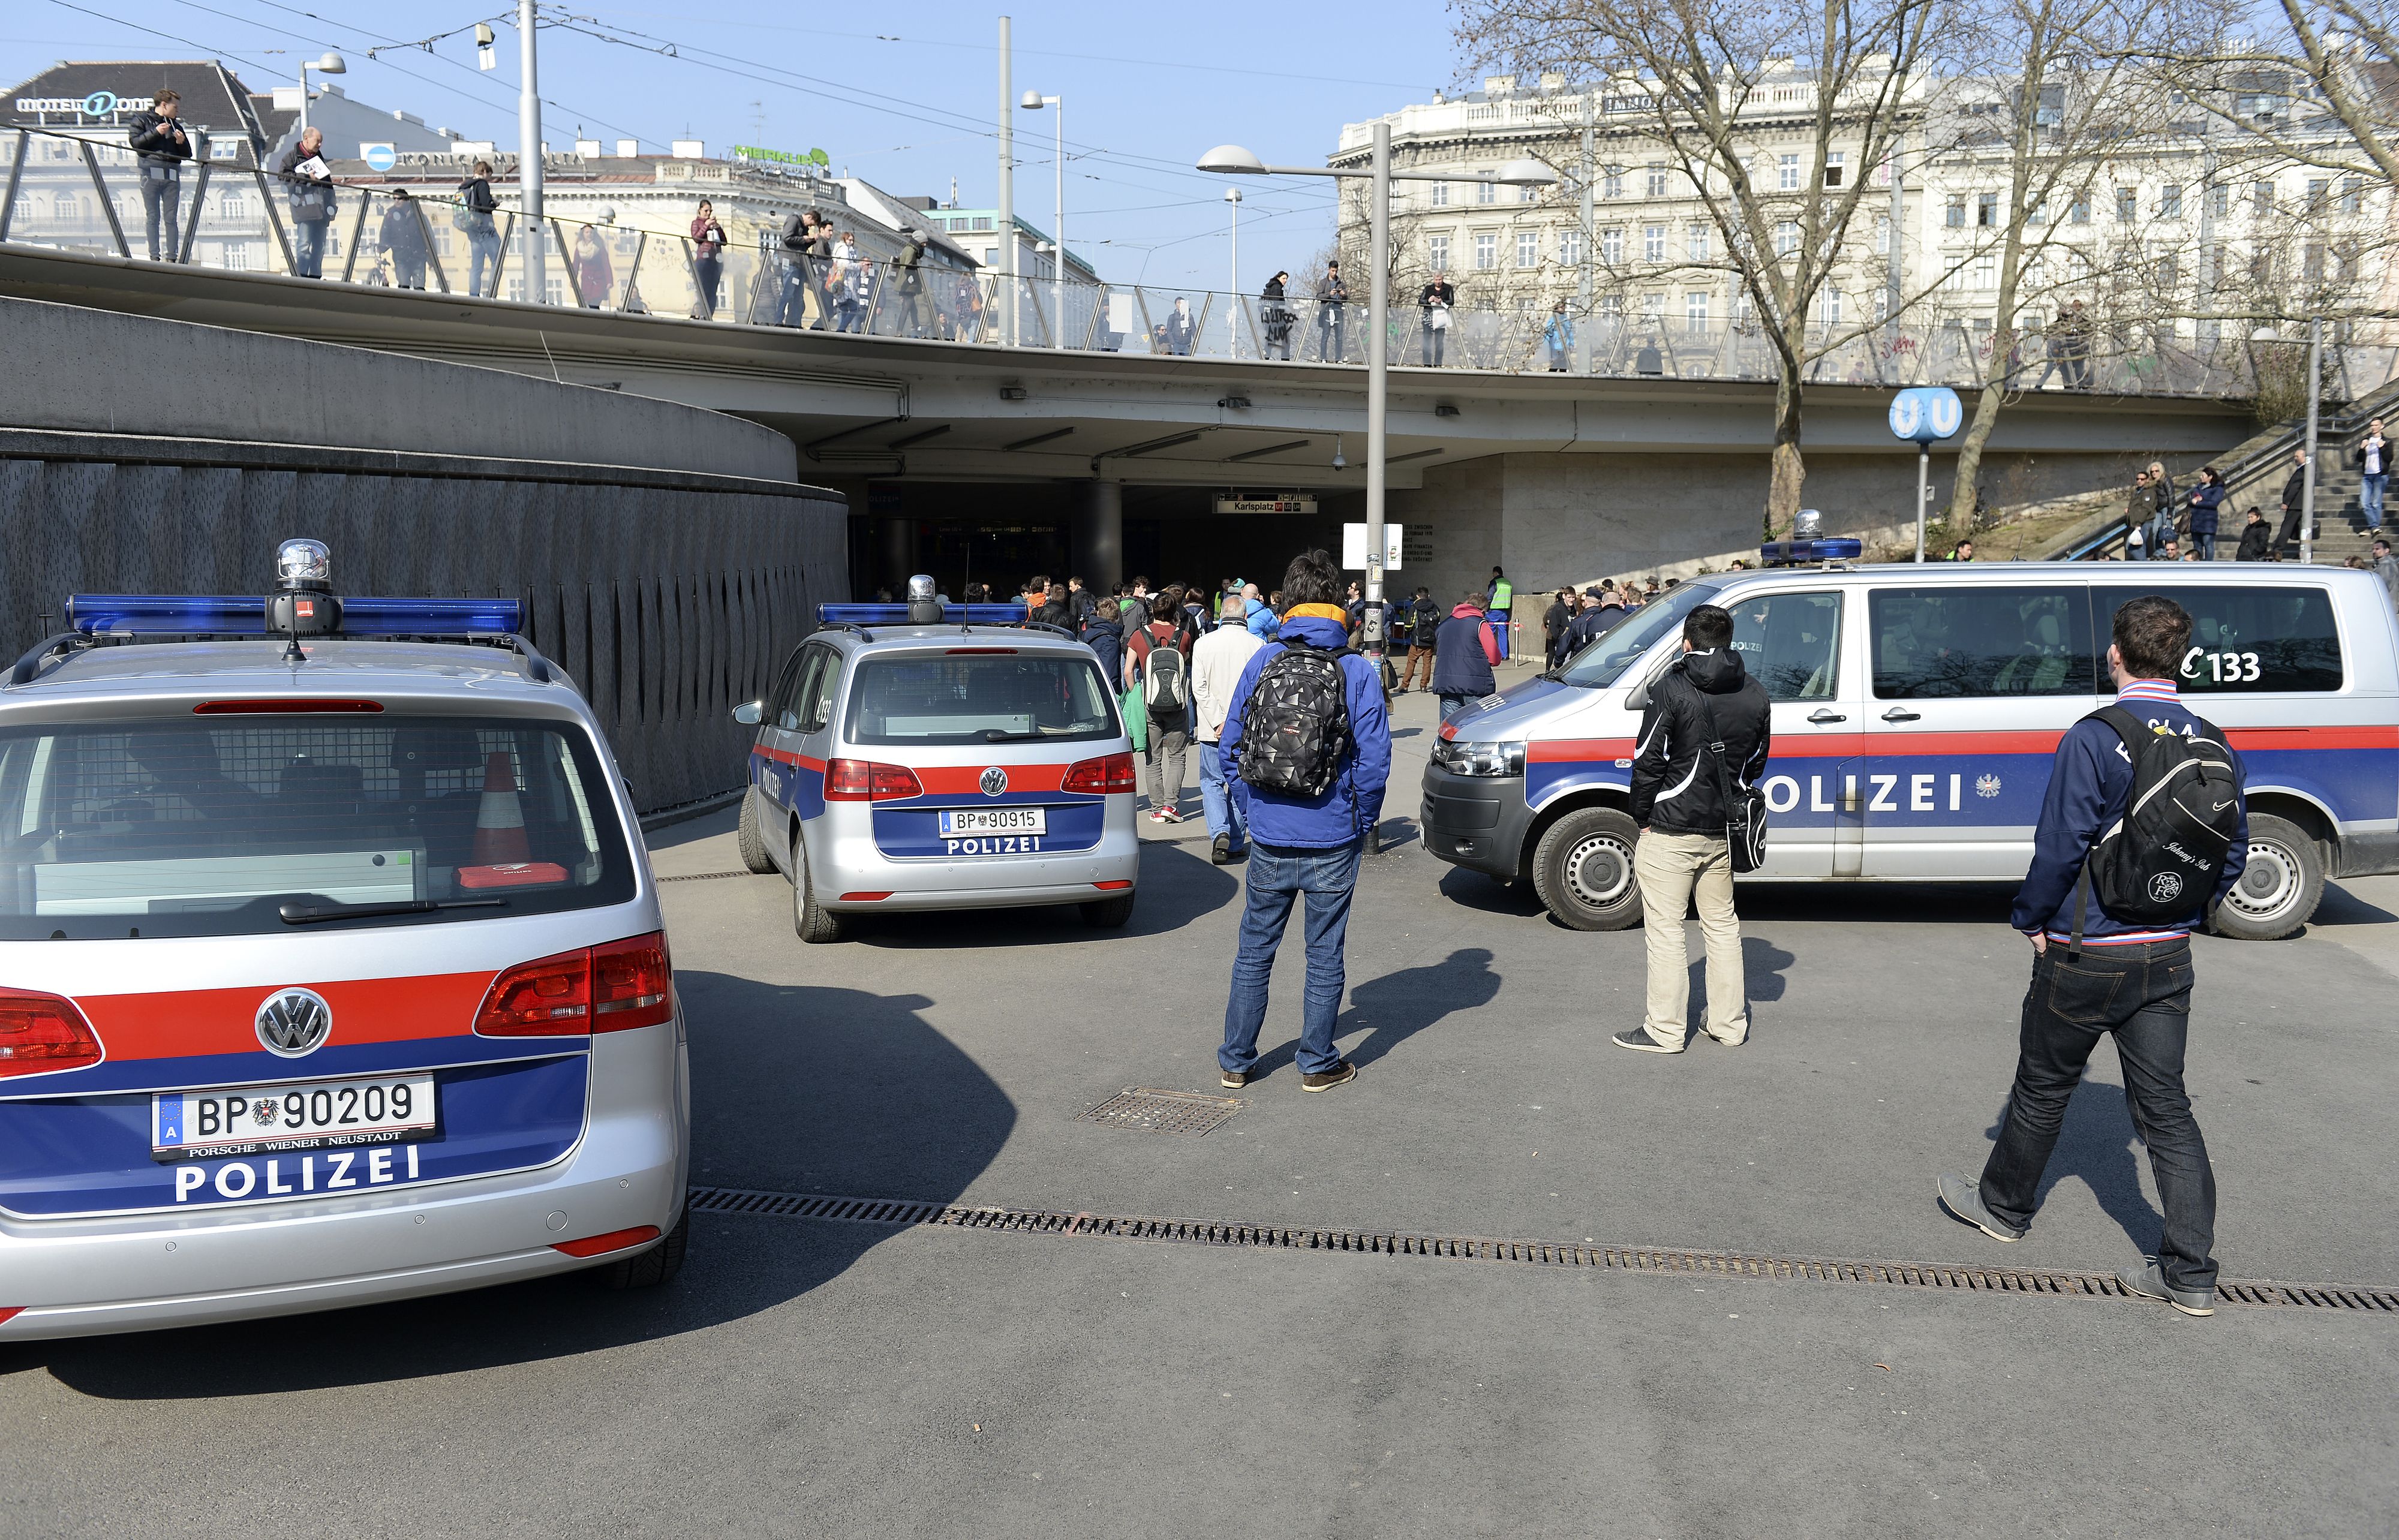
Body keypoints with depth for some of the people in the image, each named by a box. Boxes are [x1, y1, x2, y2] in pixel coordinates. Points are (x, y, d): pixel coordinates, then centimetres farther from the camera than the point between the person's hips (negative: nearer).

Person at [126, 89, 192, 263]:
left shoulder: (176, 125, 21)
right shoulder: (142, 120, 9)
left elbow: (187, 155, 20)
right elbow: (135, 142, -5)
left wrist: (182, 142, 0)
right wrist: (156, 133, -10)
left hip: (171, 175, 3)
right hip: (151, 174, -3)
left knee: (172, 219, -2)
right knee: (153, 218, -3)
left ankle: (172, 257, -3)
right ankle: (154, 257, -4)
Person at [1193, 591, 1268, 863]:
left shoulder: (1203, 644, -3)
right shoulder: (1257, 645, -6)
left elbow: (1199, 687, -8)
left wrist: (1218, 722, -9)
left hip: (1212, 729, 0)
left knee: (1212, 782, 11)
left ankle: (1220, 833, -10)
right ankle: (1236, 844, 15)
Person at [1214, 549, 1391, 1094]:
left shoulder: (1261, 662, -2)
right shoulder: (1357, 672, -8)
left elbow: (1229, 750, 1)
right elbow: (1374, 762, -11)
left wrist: (1251, 812, 12)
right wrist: (1362, 825, 4)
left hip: (1269, 840, 2)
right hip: (1332, 843, -2)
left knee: (1254, 952, 14)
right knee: (1324, 957, 10)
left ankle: (1236, 1062, 22)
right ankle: (1318, 1065, 20)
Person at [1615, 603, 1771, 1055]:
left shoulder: (1671, 690, -13)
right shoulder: (1754, 695, 5)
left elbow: (1649, 762, -14)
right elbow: (1754, 763, 13)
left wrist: (1643, 817, -3)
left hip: (1670, 831, -6)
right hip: (1722, 832, 6)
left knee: (1665, 930, 1)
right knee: (1722, 925, 17)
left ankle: (1665, 1030, 5)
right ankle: (1729, 1023, 24)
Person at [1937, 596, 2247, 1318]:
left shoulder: (2094, 739, -17)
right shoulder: (2213, 746, 1)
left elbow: (2060, 847, -17)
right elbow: (2233, 854, 8)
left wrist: (2029, 919, -2)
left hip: (2087, 954, -5)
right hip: (2168, 958, 5)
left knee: (2043, 1088, 14)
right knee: (2165, 1105, 9)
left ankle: (2004, 1206, 33)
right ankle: (2191, 1273, 9)